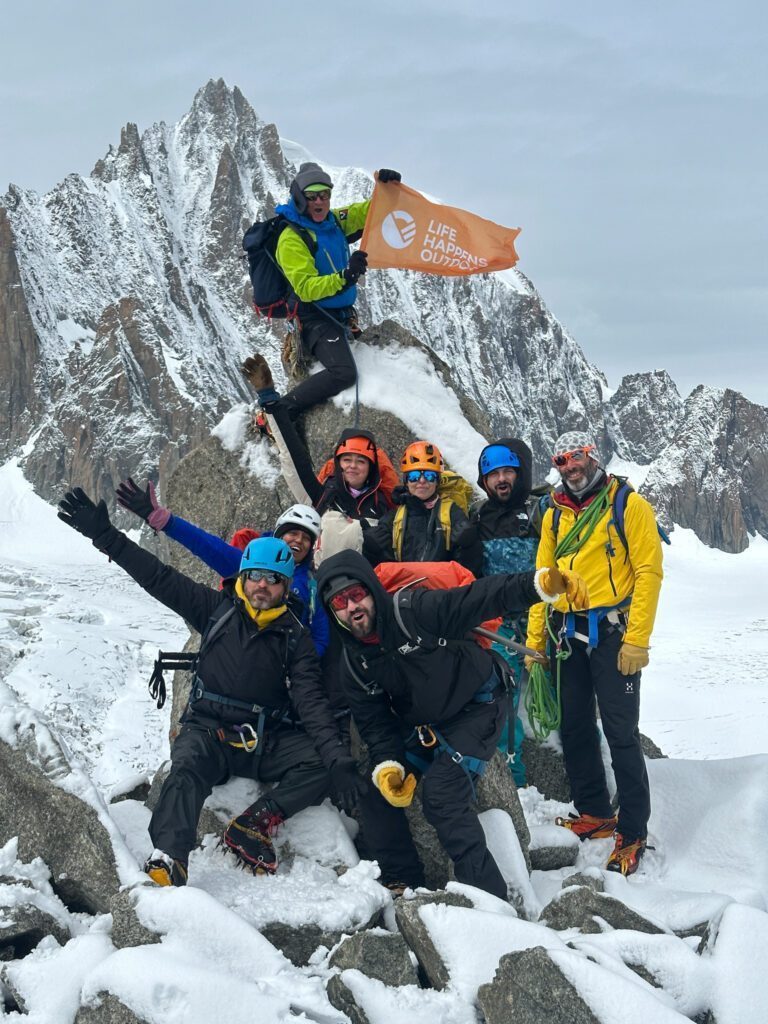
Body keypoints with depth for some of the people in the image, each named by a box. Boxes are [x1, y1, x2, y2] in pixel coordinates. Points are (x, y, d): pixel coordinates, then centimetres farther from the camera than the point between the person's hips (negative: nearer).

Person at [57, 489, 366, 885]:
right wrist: (104, 535, -8)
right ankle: (168, 860, -47)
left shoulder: (294, 636, 4)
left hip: (266, 741, 2)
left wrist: (338, 760, -18)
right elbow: (159, 577, 0)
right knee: (187, 768, -34)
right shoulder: (217, 609, 4)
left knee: (321, 761, -22)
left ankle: (252, 826, -22)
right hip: (208, 731, -2)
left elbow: (311, 700, -4)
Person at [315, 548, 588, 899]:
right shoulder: (355, 663, -7)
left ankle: (488, 898, -15)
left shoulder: (415, 611, -27)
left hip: (476, 707, -7)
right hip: (422, 726, 7)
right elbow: (374, 723, -3)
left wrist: (541, 583, -48)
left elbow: (484, 597, -34)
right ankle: (404, 884, 16)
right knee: (376, 791, -1)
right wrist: (388, 766, -21)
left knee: (442, 792, -24)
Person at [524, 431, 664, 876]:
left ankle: (633, 832, 5)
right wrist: (534, 639, 7)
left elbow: (649, 572, -9)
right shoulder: (555, 514, 13)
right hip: (567, 635, 6)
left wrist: (637, 640, -16)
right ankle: (595, 814, 26)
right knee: (575, 728, 11)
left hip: (612, 634, -6)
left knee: (621, 734, -4)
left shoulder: (629, 506, -4)